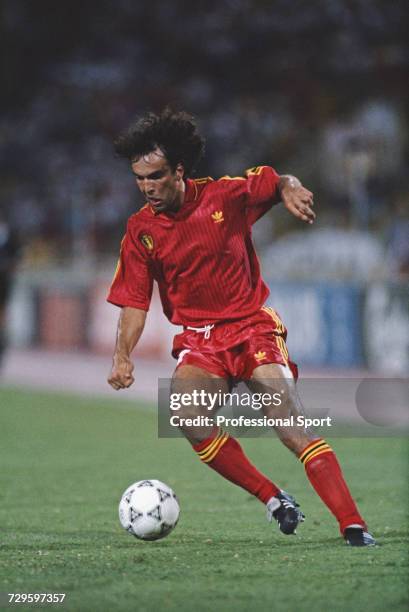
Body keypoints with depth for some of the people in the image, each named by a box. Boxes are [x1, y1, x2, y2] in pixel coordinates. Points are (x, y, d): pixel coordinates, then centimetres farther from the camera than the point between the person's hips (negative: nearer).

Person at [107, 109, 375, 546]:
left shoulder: (226, 196, -5)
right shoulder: (141, 231, 1)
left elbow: (277, 181, 10)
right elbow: (134, 301, 2)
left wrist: (290, 190, -14)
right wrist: (123, 355, -12)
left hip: (252, 327, -2)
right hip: (198, 340, 2)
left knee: (292, 426, -17)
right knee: (188, 415, -28)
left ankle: (353, 525, -17)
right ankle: (273, 499, -14)